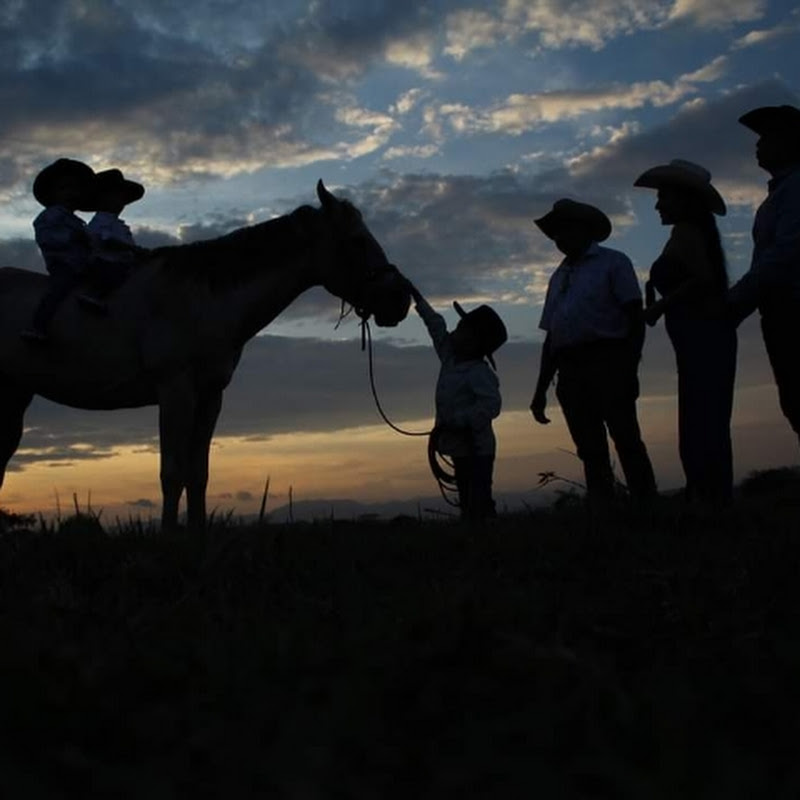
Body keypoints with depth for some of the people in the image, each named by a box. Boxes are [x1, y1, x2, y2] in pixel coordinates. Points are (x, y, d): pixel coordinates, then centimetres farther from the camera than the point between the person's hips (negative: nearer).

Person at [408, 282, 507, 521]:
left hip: (476, 451, -9)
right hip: (460, 450, 9)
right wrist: (418, 298, 29)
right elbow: (437, 327, 22)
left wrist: (456, 421, -27)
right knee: (469, 507, 8)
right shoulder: (451, 360, 10)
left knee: (479, 508, -13)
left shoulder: (479, 372, -15)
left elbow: (491, 404, -26)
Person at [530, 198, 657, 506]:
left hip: (607, 362, -5)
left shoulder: (612, 263, 9)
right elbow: (551, 337, 23)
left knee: (626, 440, -13)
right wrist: (541, 389, 16)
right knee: (591, 449, 1)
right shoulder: (558, 277, 25)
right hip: (570, 371, 5)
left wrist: (629, 368, -14)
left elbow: (635, 317, -1)